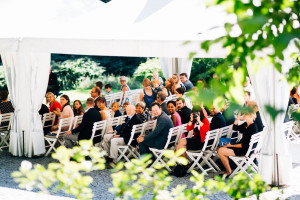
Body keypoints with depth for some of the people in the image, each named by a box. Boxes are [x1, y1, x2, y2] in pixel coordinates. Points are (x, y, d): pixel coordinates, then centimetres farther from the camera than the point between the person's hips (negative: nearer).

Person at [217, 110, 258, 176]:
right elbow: (235, 128, 19)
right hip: (243, 146, 10)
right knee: (220, 149, 9)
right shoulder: (246, 124, 4)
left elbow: (244, 145, -23)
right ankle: (228, 170, 10)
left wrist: (231, 145, -14)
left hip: (245, 150, -10)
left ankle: (229, 172, 1)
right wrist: (237, 118, 2)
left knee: (221, 151, -14)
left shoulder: (252, 128, -23)